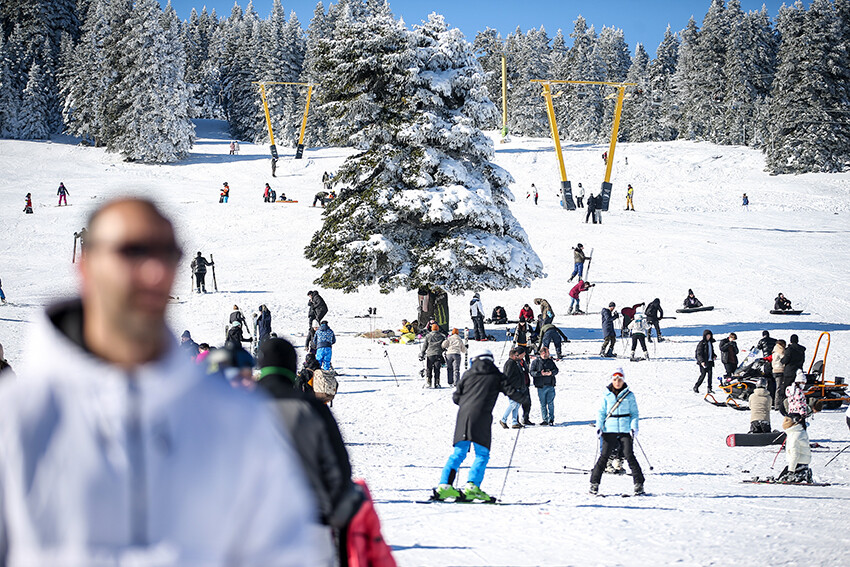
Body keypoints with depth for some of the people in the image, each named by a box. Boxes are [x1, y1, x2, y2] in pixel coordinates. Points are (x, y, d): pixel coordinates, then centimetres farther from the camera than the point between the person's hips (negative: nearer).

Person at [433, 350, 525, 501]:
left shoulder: (467, 374, 16)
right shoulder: (496, 376, 10)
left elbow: (456, 397, 16)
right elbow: (511, 392, 6)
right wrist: (522, 398, 27)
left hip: (463, 415, 3)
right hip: (481, 417, -3)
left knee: (458, 453, 9)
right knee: (482, 454, 3)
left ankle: (444, 485, -1)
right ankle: (471, 487, -12)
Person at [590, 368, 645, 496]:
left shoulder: (629, 395, 5)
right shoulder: (606, 395, 7)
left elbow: (634, 413, 7)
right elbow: (601, 412, 10)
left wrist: (634, 427, -6)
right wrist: (599, 426, -4)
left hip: (625, 431, -1)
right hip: (609, 430, 1)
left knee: (629, 456, -7)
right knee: (603, 456, -3)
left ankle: (639, 484, 0)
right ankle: (594, 483, 4)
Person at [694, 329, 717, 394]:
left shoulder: (710, 342, 15)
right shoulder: (701, 343, -7)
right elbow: (699, 353, -12)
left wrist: (714, 356, 7)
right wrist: (701, 361, -21)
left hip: (710, 361, 6)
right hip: (703, 362, -6)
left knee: (710, 374, -1)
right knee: (703, 375, -7)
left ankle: (710, 389, 1)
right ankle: (696, 387, 7)